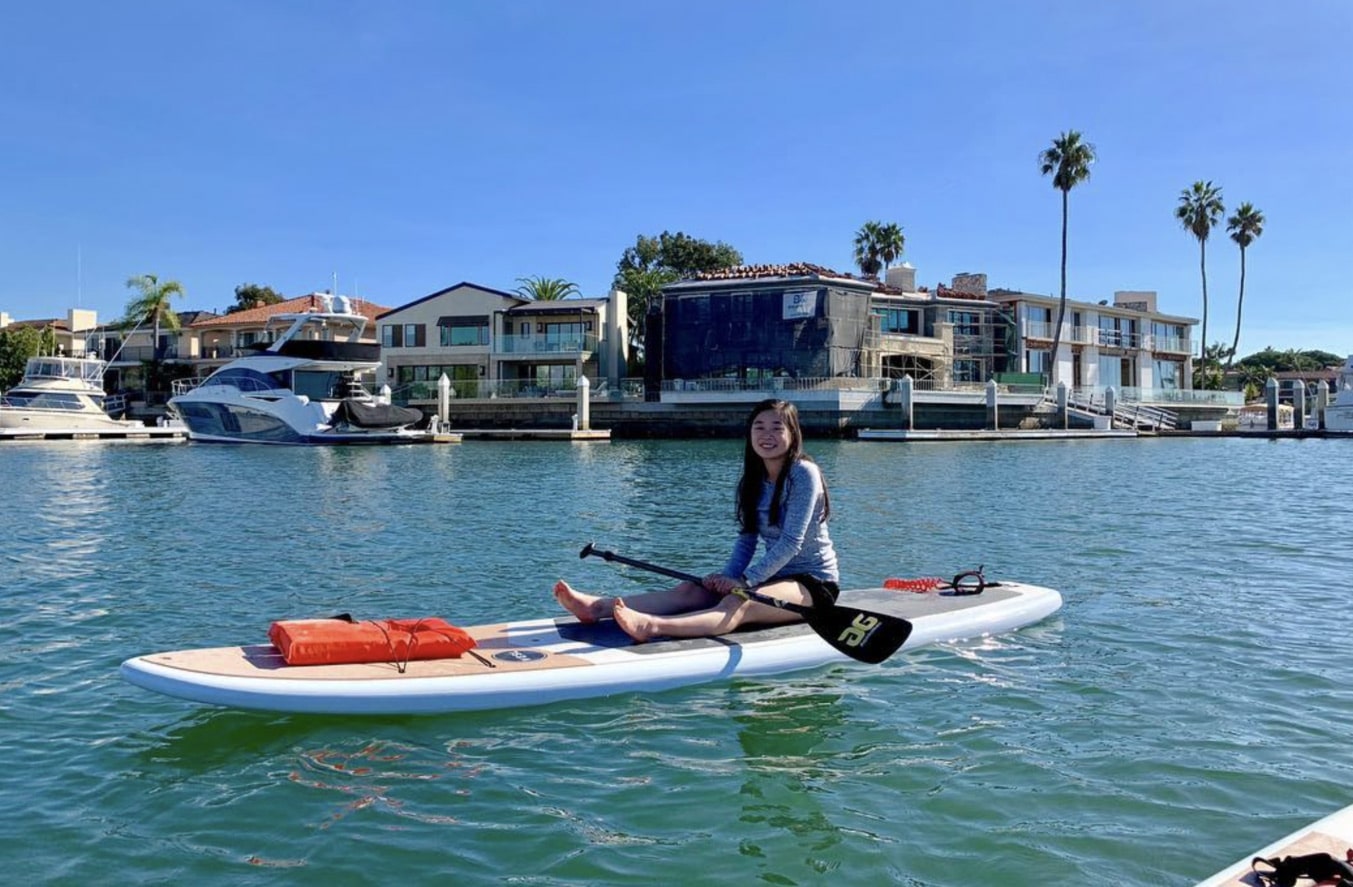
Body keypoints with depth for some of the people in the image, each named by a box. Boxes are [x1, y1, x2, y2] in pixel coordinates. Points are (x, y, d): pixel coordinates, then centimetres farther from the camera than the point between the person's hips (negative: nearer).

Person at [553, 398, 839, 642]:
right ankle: (598, 607, -29)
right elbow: (747, 540, 6)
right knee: (691, 590, -13)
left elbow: (792, 542, -21)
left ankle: (653, 627, -61)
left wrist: (744, 580, -24)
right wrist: (728, 576, -13)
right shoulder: (753, 480, 9)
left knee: (738, 604, -34)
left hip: (814, 583, -7)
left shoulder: (803, 473, -14)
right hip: (775, 575, 7)